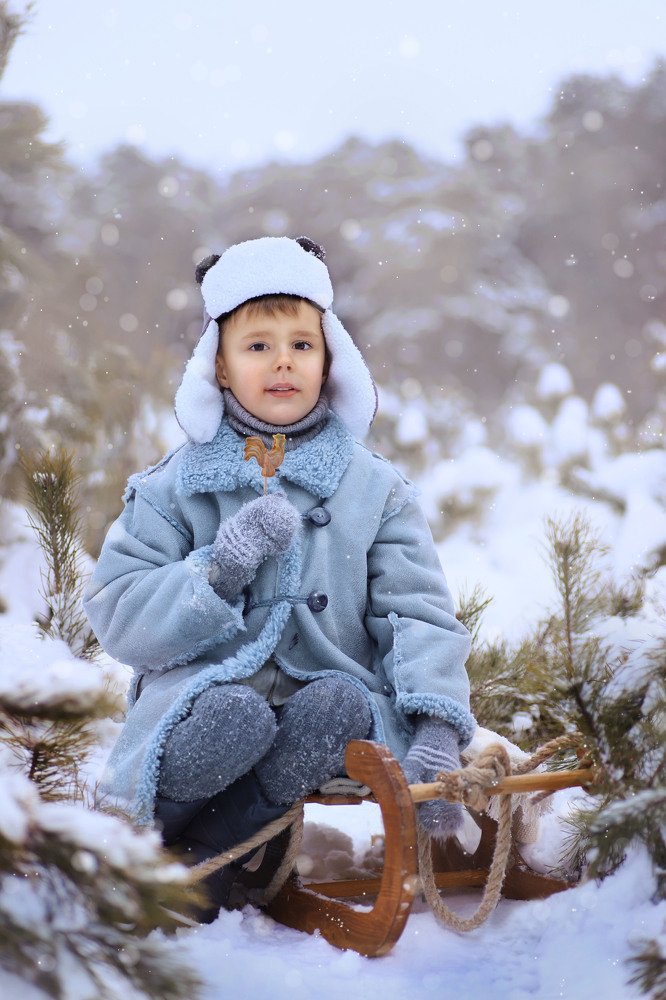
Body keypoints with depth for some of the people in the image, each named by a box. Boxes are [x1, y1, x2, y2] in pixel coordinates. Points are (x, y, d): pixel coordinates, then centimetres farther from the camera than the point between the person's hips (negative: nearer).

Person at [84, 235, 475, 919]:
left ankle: (210, 854, -16)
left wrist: (436, 732, -16)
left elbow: (418, 614, 1)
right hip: (208, 692, -1)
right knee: (237, 718, -36)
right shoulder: (176, 485, 7)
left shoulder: (376, 489, 9)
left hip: (324, 690, 2)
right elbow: (116, 615, 0)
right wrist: (218, 573, -17)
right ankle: (136, 834, -7)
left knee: (340, 704, -33)